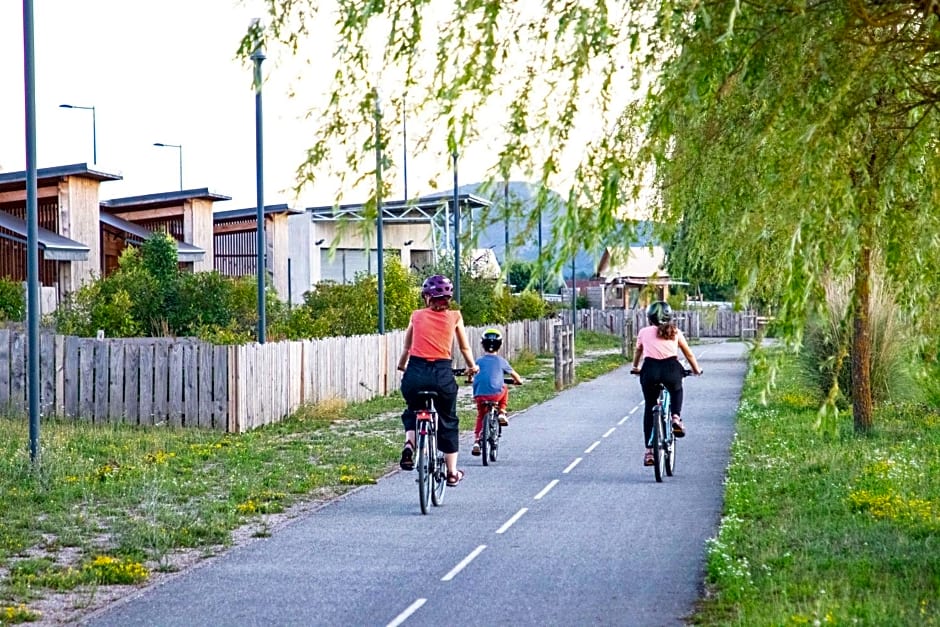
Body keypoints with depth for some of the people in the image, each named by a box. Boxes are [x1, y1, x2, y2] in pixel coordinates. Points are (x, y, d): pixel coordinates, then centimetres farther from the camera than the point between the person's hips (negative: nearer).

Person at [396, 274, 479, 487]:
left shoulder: (417, 316, 11)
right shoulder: (454, 317, 9)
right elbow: (465, 348, 18)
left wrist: (401, 365, 41)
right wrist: (472, 366, 38)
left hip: (415, 373, 1)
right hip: (442, 373, -1)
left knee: (413, 411, 29)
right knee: (448, 421, 20)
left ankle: (409, 444, 1)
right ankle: (452, 472, 24)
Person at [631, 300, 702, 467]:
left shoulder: (644, 332, 18)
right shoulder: (675, 332, 18)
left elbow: (638, 352, 34)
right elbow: (688, 354, 26)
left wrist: (635, 368, 53)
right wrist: (696, 370, 43)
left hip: (650, 369, 0)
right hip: (671, 368, 0)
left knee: (649, 408, 15)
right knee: (676, 391, 35)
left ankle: (649, 451, 11)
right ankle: (676, 417, 7)